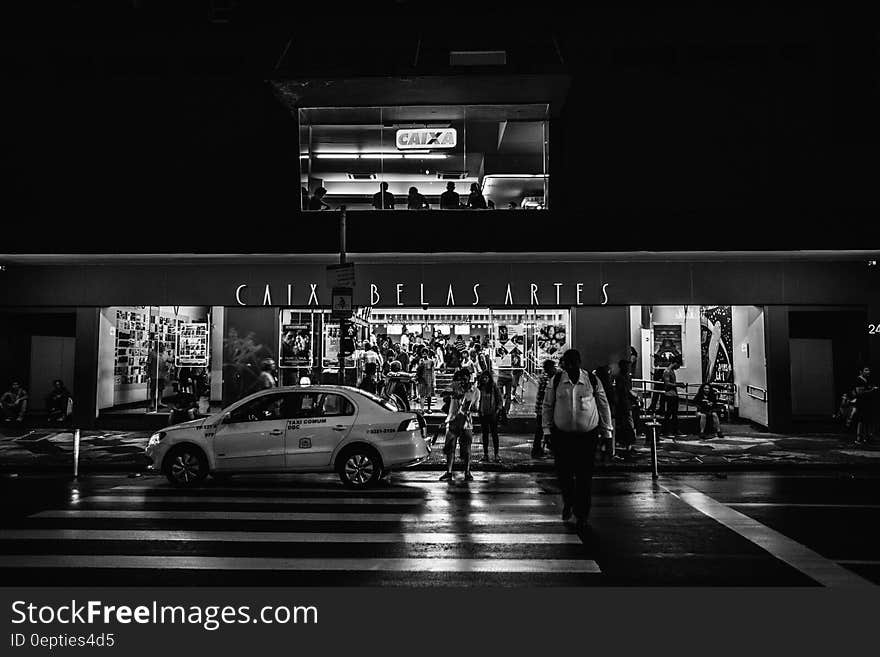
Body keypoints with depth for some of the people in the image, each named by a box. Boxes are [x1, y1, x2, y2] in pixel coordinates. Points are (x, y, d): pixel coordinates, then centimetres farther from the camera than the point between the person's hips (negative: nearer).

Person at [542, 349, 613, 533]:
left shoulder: (592, 381, -2)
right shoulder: (556, 381, -1)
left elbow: (604, 406, 7)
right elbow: (547, 405, 7)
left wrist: (606, 430, 8)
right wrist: (547, 430, 4)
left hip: (588, 435, -1)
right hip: (561, 434, 1)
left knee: (584, 476, 0)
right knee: (563, 473, 6)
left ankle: (582, 516, 13)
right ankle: (568, 503, 35)